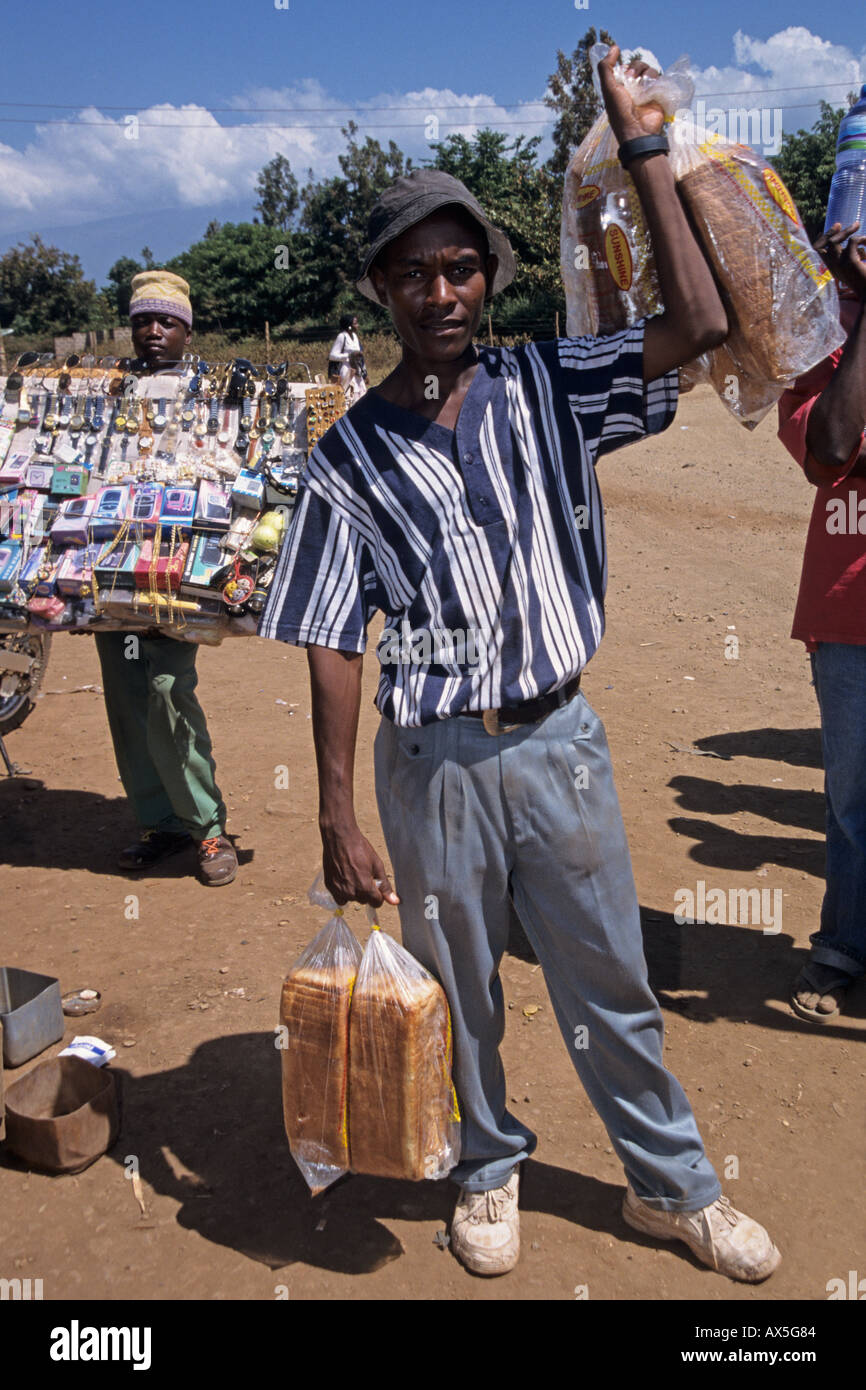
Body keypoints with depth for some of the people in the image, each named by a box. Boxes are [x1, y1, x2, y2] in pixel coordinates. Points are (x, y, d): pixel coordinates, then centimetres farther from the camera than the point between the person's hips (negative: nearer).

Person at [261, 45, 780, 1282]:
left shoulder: (546, 390, 0)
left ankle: (673, 1185, 37)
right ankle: (489, 1171, 43)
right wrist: (337, 817, -6)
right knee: (456, 986, 17)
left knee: (610, 981, 15)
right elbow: (333, 645, -4)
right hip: (434, 761, 0)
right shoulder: (350, 455, -3)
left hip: (559, 739, 1)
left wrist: (643, 148, -10)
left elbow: (697, 323, -13)